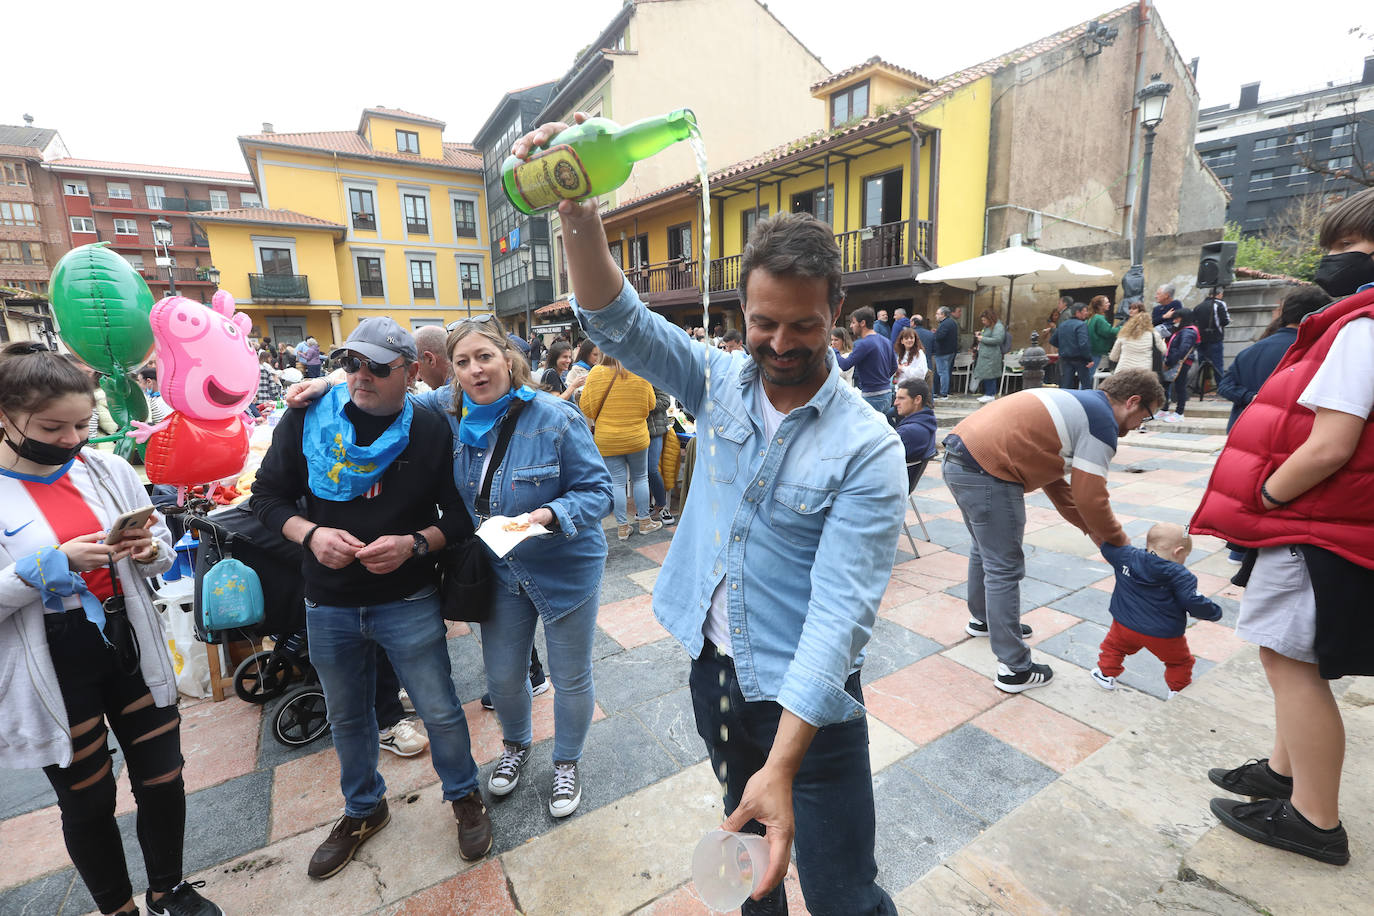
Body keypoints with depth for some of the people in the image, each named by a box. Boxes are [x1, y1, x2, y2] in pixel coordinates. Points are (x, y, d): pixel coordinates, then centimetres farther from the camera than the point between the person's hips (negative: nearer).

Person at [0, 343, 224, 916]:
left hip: (131, 650, 3)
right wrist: (52, 565, -24)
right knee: (88, 802, 14)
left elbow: (163, 554, 9)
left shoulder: (109, 470, -1)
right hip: (55, 670, -3)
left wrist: (150, 550, -12)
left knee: (164, 779, 14)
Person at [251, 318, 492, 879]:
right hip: (329, 605, 3)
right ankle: (363, 810, 48)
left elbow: (462, 515, -5)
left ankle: (464, 796, 38)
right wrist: (311, 534, -16)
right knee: (347, 717, 22)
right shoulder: (308, 419, -6)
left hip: (409, 603, -2)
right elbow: (267, 495, 2)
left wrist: (414, 544, -22)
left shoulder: (431, 432, -10)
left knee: (440, 711, 9)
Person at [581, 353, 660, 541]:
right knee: (640, 478, 14)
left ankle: (622, 527, 12)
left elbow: (587, 408, -4)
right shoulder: (641, 374, -7)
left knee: (617, 482, 5)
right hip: (637, 437, 1)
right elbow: (650, 405, 4)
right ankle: (645, 521, 23)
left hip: (607, 440, -1)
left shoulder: (595, 374, -10)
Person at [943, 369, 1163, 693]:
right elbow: (1089, 497, -7)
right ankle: (1014, 669, 10)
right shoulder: (1102, 421, -4)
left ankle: (983, 619, 49)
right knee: (1005, 569, 0)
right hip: (985, 472, -10)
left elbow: (1054, 481, 26)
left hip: (958, 458, 10)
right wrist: (1120, 543, 11)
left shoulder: (1073, 403, 25)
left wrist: (1093, 529, 24)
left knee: (985, 548, 28)